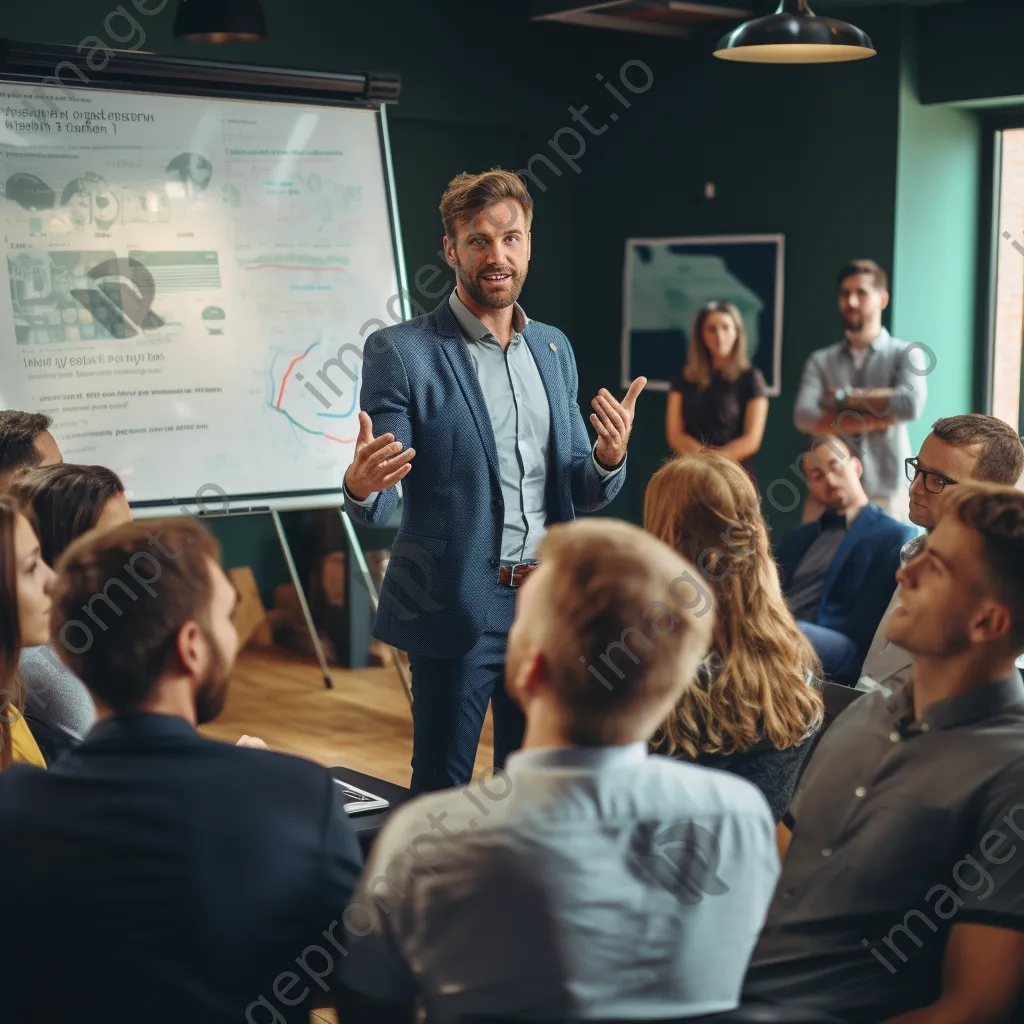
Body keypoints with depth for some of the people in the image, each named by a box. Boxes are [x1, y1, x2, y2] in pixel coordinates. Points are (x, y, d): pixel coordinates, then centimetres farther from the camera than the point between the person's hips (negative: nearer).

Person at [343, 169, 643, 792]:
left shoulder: (554, 347, 10)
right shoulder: (400, 352, -7)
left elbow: (582, 494, 13)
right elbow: (380, 506, -8)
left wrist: (608, 458, -10)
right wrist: (361, 485, -32)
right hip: (456, 611, -5)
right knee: (442, 794, 5)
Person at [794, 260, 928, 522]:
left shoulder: (905, 354, 3)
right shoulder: (820, 361, 8)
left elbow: (911, 404, -17)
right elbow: (804, 417, -8)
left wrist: (845, 398, -7)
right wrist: (877, 418, -13)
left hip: (886, 493, -2)